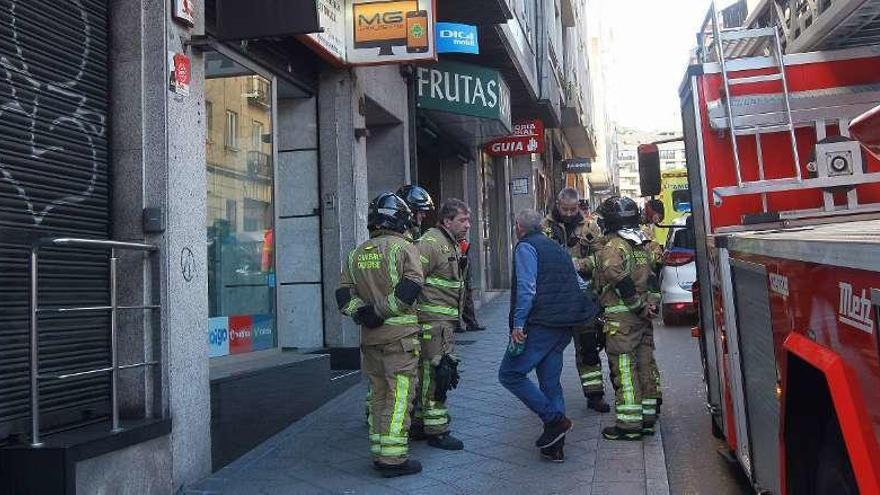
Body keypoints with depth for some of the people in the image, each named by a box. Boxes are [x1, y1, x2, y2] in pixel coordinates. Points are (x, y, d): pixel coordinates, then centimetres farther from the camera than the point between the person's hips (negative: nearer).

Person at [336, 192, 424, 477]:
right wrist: (382, 311, -16)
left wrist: (360, 312, -6)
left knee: (378, 394, 15)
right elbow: (411, 286, -20)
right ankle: (393, 458, -1)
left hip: (369, 336, 6)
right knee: (399, 396, -2)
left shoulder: (357, 254, 14)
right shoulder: (403, 247, -6)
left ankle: (379, 453, 22)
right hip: (399, 333, -6)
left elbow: (343, 293, 7)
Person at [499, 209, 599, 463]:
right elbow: (578, 285, 25)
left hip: (541, 324, -9)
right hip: (565, 326, 9)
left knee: (510, 373, -2)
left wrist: (518, 323, -18)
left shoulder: (526, 247, -3)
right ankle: (555, 446, 12)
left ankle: (555, 420, -7)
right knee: (550, 381, 12)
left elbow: (526, 288, -16)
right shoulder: (556, 248, 22)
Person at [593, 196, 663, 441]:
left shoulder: (613, 246, -13)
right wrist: (645, 304, 12)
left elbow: (618, 277, -26)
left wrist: (638, 307, -18)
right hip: (643, 314, 8)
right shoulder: (643, 244, 15)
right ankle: (647, 417, 22)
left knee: (624, 370, -4)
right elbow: (650, 275, 17)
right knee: (644, 365, 13)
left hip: (622, 316, -8)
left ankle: (629, 424, -1)